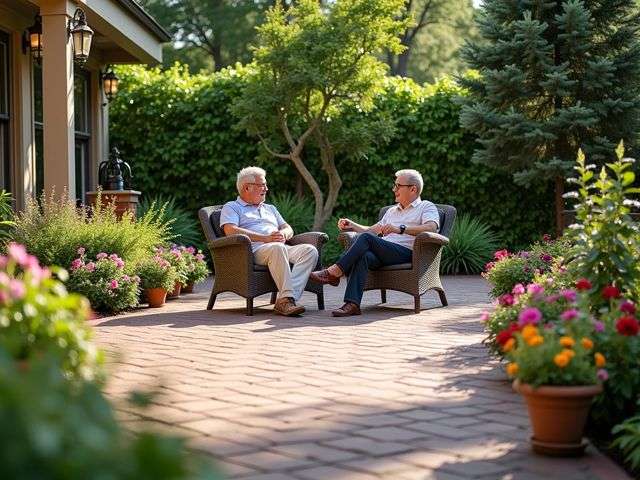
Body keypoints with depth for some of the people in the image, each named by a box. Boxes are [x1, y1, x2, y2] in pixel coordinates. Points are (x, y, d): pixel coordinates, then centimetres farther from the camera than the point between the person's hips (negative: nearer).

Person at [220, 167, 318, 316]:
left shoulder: (270, 208, 36)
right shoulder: (231, 207, 15)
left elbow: (289, 229, 27)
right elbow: (231, 231, -5)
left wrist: (283, 234, -1)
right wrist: (265, 238, -13)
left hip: (281, 249, 6)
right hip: (254, 249, -6)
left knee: (310, 250, -24)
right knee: (277, 248, -40)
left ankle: (286, 299, -39)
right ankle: (287, 297, -43)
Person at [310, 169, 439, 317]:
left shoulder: (426, 207, 12)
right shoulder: (392, 211, 35)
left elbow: (431, 227, -10)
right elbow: (372, 230, 36)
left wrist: (400, 229, -23)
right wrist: (352, 226, 16)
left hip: (406, 252, -5)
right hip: (384, 253, 6)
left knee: (366, 238, -27)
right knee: (363, 256, -31)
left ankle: (334, 273, -24)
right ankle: (352, 304, -43)